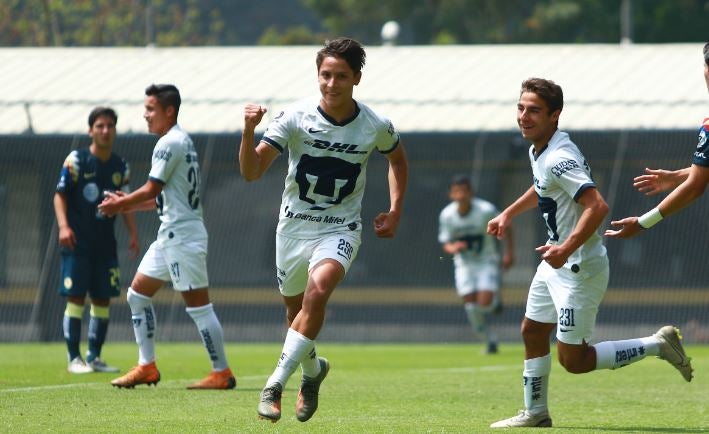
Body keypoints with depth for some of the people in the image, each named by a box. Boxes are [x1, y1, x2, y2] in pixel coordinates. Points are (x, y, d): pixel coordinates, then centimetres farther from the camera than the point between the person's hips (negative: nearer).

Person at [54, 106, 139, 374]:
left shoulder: (120, 166, 10)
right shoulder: (76, 160, -4)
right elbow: (60, 194, -4)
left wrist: (133, 234, 3)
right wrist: (63, 226, -17)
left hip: (105, 244, 5)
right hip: (77, 242, -5)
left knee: (103, 300, 5)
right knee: (76, 298, -7)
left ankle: (94, 357, 13)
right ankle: (74, 358, -2)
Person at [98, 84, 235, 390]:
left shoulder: (169, 143, -13)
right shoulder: (182, 141, 17)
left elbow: (152, 189, -14)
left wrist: (120, 204, 0)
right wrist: (127, 204, 15)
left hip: (182, 235, -11)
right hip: (171, 234, 11)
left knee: (197, 304, -8)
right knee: (138, 293, 13)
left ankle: (222, 373, -5)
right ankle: (147, 367, 15)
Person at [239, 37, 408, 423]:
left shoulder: (376, 127, -9)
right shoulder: (295, 117, -14)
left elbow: (397, 158, 16)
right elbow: (251, 172, -17)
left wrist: (395, 211, 8)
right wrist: (248, 132, -35)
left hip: (340, 229, -2)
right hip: (294, 226, 2)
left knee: (318, 291, -29)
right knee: (295, 309, 13)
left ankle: (276, 384, -25)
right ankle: (312, 370, 46)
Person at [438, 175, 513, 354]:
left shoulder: (486, 210, -19)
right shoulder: (446, 215, -11)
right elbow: (445, 243, -2)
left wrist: (509, 252, -3)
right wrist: (452, 248, -26)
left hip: (487, 261, -3)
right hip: (464, 264, 3)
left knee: (485, 302, -19)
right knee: (471, 306, -6)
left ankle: (495, 300, 18)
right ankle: (490, 339, 15)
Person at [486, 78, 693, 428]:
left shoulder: (559, 159, -25)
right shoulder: (538, 152, 6)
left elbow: (597, 206, -36)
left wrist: (566, 249, -41)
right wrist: (508, 213, 31)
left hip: (579, 268, -10)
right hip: (556, 264, 10)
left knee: (574, 360, -5)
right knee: (532, 332, 17)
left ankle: (657, 346, 4)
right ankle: (535, 413, 31)